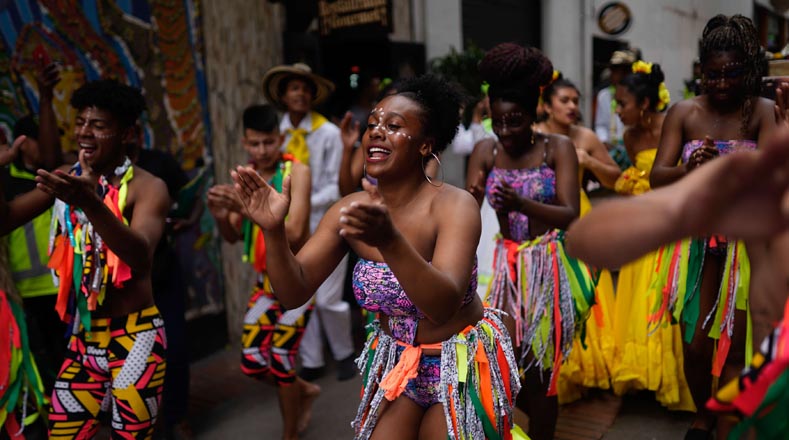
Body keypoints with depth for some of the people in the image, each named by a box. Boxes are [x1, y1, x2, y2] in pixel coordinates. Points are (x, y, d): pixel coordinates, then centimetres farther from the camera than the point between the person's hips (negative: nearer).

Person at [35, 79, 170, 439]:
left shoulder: (147, 187, -12)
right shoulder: (68, 180, 5)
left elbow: (140, 257, -28)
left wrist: (91, 204, -42)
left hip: (134, 336, -5)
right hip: (82, 336, 5)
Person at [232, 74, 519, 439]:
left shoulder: (454, 205, -22)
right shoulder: (350, 209, -9)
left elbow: (443, 307, -36)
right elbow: (294, 293, -12)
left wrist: (389, 240, -51)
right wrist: (274, 231, -30)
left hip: (461, 362, -3)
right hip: (394, 361, 4)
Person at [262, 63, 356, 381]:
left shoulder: (328, 133, -6)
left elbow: (337, 185, -7)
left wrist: (309, 203, -21)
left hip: (325, 225, -3)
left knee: (328, 299, -2)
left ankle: (344, 354, 24)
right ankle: (312, 362, 25)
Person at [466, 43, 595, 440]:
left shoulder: (558, 148, -7)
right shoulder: (484, 152, -1)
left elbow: (571, 215, -17)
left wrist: (522, 204, -35)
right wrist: (472, 200, -31)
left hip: (547, 265, -2)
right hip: (503, 264, 3)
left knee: (539, 367, 4)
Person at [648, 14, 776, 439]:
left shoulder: (764, 112, -3)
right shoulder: (684, 112, -1)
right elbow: (657, 176, -8)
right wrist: (689, 169, -29)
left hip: (745, 241, -1)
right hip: (696, 240, 1)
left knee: (734, 347, 3)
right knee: (695, 345, 6)